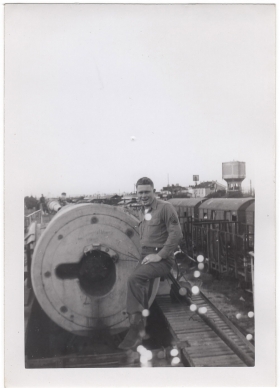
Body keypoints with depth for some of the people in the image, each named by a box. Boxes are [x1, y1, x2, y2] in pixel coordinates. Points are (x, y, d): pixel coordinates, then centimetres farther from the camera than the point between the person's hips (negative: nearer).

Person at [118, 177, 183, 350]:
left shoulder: (165, 207, -9)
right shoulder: (142, 211, 16)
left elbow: (176, 234, -16)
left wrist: (159, 255, -19)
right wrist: (143, 255, 13)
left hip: (161, 259, -8)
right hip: (146, 256, 8)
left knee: (134, 279, -28)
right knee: (142, 295, 7)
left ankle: (136, 327, -22)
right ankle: (138, 333, 23)